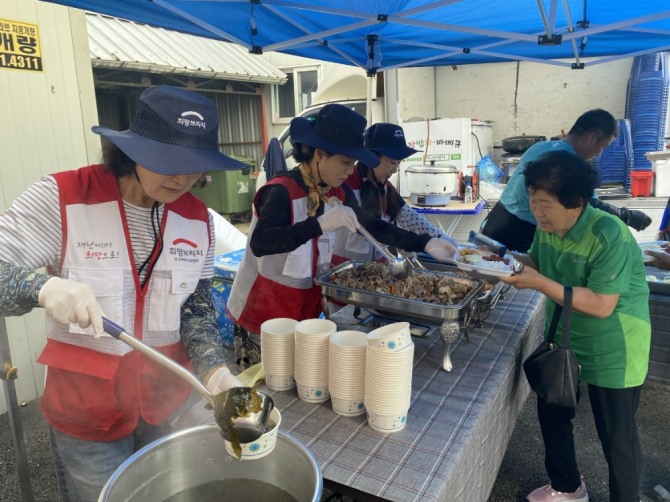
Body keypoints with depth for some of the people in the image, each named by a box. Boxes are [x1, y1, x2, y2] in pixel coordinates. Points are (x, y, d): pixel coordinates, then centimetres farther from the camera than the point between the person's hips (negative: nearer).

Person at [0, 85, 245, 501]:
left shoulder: (197, 218, -3)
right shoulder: (62, 198, -15)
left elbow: (196, 306, 0)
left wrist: (215, 369, -15)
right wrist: (44, 287, -36)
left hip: (170, 404, 4)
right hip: (86, 412, -3)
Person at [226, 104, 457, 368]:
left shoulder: (338, 194, -1)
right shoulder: (281, 191, -23)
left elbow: (373, 226, 10)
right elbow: (259, 244, -37)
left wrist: (425, 244, 2)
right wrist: (320, 224, -44)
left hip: (306, 310, 7)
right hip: (262, 314, -6)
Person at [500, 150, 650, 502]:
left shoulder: (610, 237, -29)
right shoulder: (546, 226, -8)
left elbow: (601, 305, -30)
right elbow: (539, 262, 8)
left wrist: (539, 283, -34)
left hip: (612, 352, -7)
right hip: (563, 339, 7)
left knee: (616, 436, 10)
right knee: (551, 413, 19)